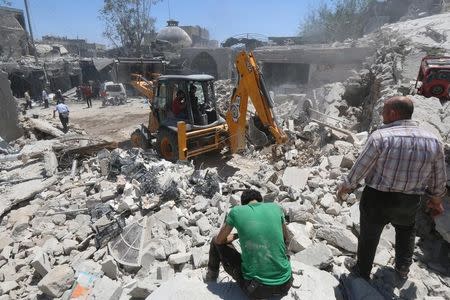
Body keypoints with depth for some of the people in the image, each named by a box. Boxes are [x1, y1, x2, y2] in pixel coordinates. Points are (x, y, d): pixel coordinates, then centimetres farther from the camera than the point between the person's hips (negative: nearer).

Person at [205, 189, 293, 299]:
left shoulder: (236, 211, -5)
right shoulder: (276, 208, 2)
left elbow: (219, 240, 7)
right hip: (285, 286, 3)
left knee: (215, 242, 18)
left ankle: (212, 274, 41)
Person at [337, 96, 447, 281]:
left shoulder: (381, 136, -21)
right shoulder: (433, 141, -6)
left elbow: (359, 168, -15)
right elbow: (438, 180, 5)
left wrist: (346, 187, 2)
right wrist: (436, 201, 22)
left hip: (376, 199, -4)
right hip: (409, 203, 4)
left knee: (369, 236, 17)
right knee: (406, 229, 34)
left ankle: (363, 273, 36)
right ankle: (403, 269, 46)